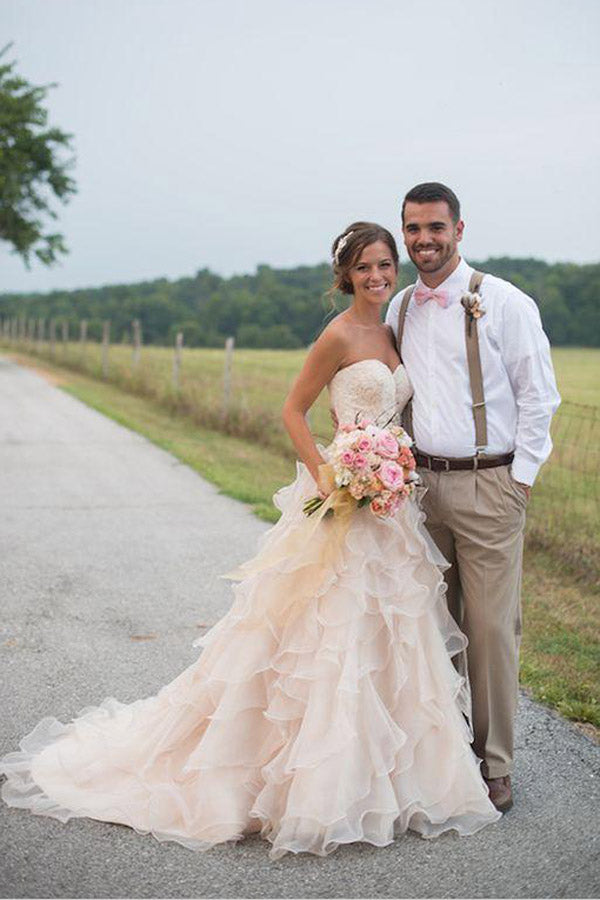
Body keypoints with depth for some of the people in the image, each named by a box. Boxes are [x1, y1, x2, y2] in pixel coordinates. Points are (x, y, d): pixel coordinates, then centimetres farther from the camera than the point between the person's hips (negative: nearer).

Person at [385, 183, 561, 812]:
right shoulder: (399, 309, 12)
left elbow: (539, 395, -4)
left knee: (490, 629, -3)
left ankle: (494, 768, 10)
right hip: (420, 482, 5)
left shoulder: (503, 302, -5)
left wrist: (519, 478, -7)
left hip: (488, 485, -5)